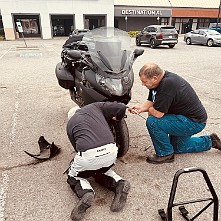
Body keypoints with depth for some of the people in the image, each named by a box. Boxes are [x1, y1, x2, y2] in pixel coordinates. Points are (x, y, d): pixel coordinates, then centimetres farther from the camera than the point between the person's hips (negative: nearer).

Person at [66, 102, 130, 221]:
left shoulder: (70, 124, 22)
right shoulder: (94, 106, 20)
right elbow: (122, 107, 12)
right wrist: (116, 118, 33)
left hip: (88, 156, -2)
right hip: (111, 152, 2)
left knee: (73, 177, 28)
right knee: (100, 172, 35)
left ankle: (86, 193, -1)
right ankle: (119, 183, 8)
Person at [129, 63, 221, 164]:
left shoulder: (168, 84, -32)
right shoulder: (160, 79, -2)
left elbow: (157, 113, -32)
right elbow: (151, 101, 8)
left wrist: (149, 109, -10)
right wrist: (141, 108, -11)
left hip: (195, 122, -10)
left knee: (152, 122, -24)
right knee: (178, 147, 27)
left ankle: (165, 154, -5)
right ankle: (210, 141, 36)